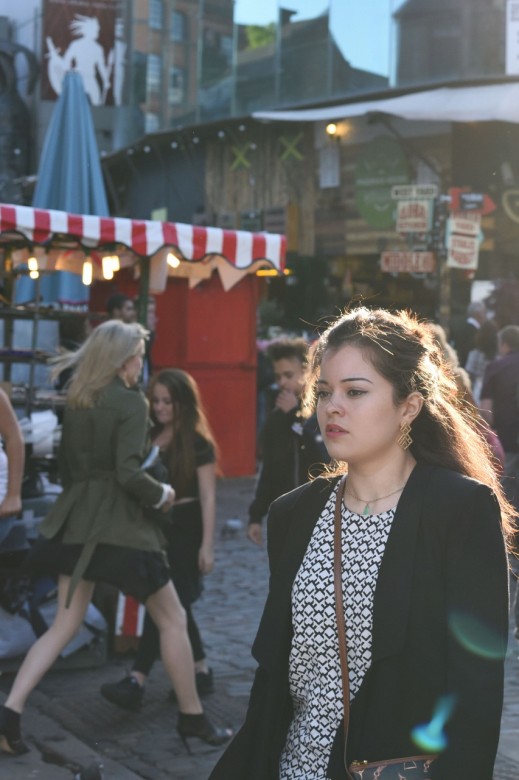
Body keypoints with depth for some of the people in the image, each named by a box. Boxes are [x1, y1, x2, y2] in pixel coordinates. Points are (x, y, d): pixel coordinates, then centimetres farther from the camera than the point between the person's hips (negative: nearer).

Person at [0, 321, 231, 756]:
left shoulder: (76, 401, 10)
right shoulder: (131, 402, -12)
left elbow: (67, 468, 15)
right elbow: (128, 474, -20)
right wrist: (161, 495, -4)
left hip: (75, 520, 7)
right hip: (119, 523, -7)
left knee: (65, 625, 12)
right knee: (172, 619, 8)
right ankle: (194, 720, 16)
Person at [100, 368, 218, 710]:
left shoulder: (198, 443, -6)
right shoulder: (149, 437, 9)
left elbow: (208, 496, -8)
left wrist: (207, 544, -12)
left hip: (185, 529, -6)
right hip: (155, 525, 6)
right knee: (174, 604, 12)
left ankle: (137, 682, -13)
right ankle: (202, 672, 25)